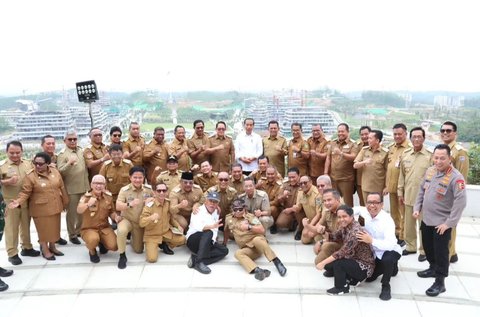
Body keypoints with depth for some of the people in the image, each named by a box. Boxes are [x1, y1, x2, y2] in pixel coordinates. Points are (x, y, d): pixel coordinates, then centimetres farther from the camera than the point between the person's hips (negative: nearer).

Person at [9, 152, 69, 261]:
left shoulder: (55, 172, 0)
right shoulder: (30, 176, -12)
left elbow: (62, 188, 7)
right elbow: (25, 192, -12)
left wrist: (65, 202, 11)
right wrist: (18, 201, -29)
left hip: (54, 206, 4)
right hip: (40, 208, -4)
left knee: (53, 227, 15)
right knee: (43, 229, 6)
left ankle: (52, 247, 32)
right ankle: (45, 250, 22)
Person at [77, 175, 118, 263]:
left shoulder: (109, 196, -1)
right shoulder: (86, 197, -12)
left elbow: (111, 212, 12)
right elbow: (79, 210, -32)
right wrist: (88, 204, -54)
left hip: (104, 227, 3)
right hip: (89, 228, -3)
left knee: (114, 246, -17)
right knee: (93, 239, -36)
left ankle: (102, 243, 21)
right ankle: (92, 252, 2)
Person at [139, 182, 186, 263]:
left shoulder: (168, 203, -4)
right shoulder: (149, 205, -20)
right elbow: (141, 223, -24)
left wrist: (178, 226, 1)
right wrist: (151, 218, -43)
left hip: (166, 232, 4)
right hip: (152, 235, -4)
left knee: (182, 239, -17)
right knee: (152, 258, -20)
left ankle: (165, 245, 12)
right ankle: (153, 247, 16)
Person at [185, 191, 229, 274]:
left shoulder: (216, 213, 13)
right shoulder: (198, 211, -9)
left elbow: (215, 230, 6)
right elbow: (198, 226, -30)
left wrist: (213, 240, -13)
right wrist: (212, 226, -47)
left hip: (207, 243, 7)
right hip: (193, 240, -7)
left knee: (224, 250, -14)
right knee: (208, 233, -33)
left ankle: (195, 258, -26)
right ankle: (199, 262, -38)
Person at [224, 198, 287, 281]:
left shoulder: (250, 216, 0)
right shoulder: (228, 218, 11)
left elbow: (262, 230, -9)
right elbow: (227, 230, 31)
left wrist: (248, 227, -19)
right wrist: (224, 243, 35)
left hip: (257, 240, -3)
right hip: (248, 249, 3)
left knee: (256, 240, -40)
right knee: (238, 253, -31)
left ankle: (277, 263, -36)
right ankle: (258, 270, -50)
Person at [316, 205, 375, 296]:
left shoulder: (355, 231, -28)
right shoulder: (345, 227, -2)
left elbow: (342, 252, -30)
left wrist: (323, 263, -27)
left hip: (365, 267, -9)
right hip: (354, 260, 9)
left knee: (337, 263, -27)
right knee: (328, 264, 1)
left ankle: (341, 288, -1)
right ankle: (352, 279, 16)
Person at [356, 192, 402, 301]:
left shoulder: (387, 220, -30)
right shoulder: (366, 212, -12)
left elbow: (390, 244, -41)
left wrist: (371, 240, -48)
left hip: (390, 251, -7)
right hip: (375, 252, 7)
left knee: (387, 260, -38)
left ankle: (386, 286, -10)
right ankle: (391, 268, 36)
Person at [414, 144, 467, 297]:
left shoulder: (456, 177, -20)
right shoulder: (430, 171, 2)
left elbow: (461, 202, -23)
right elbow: (422, 190, 14)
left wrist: (449, 223, -21)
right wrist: (417, 208, 7)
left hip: (442, 223, -7)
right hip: (426, 219, 7)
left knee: (441, 252, 2)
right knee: (428, 247, 21)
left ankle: (440, 282, 14)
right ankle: (433, 268, 43)